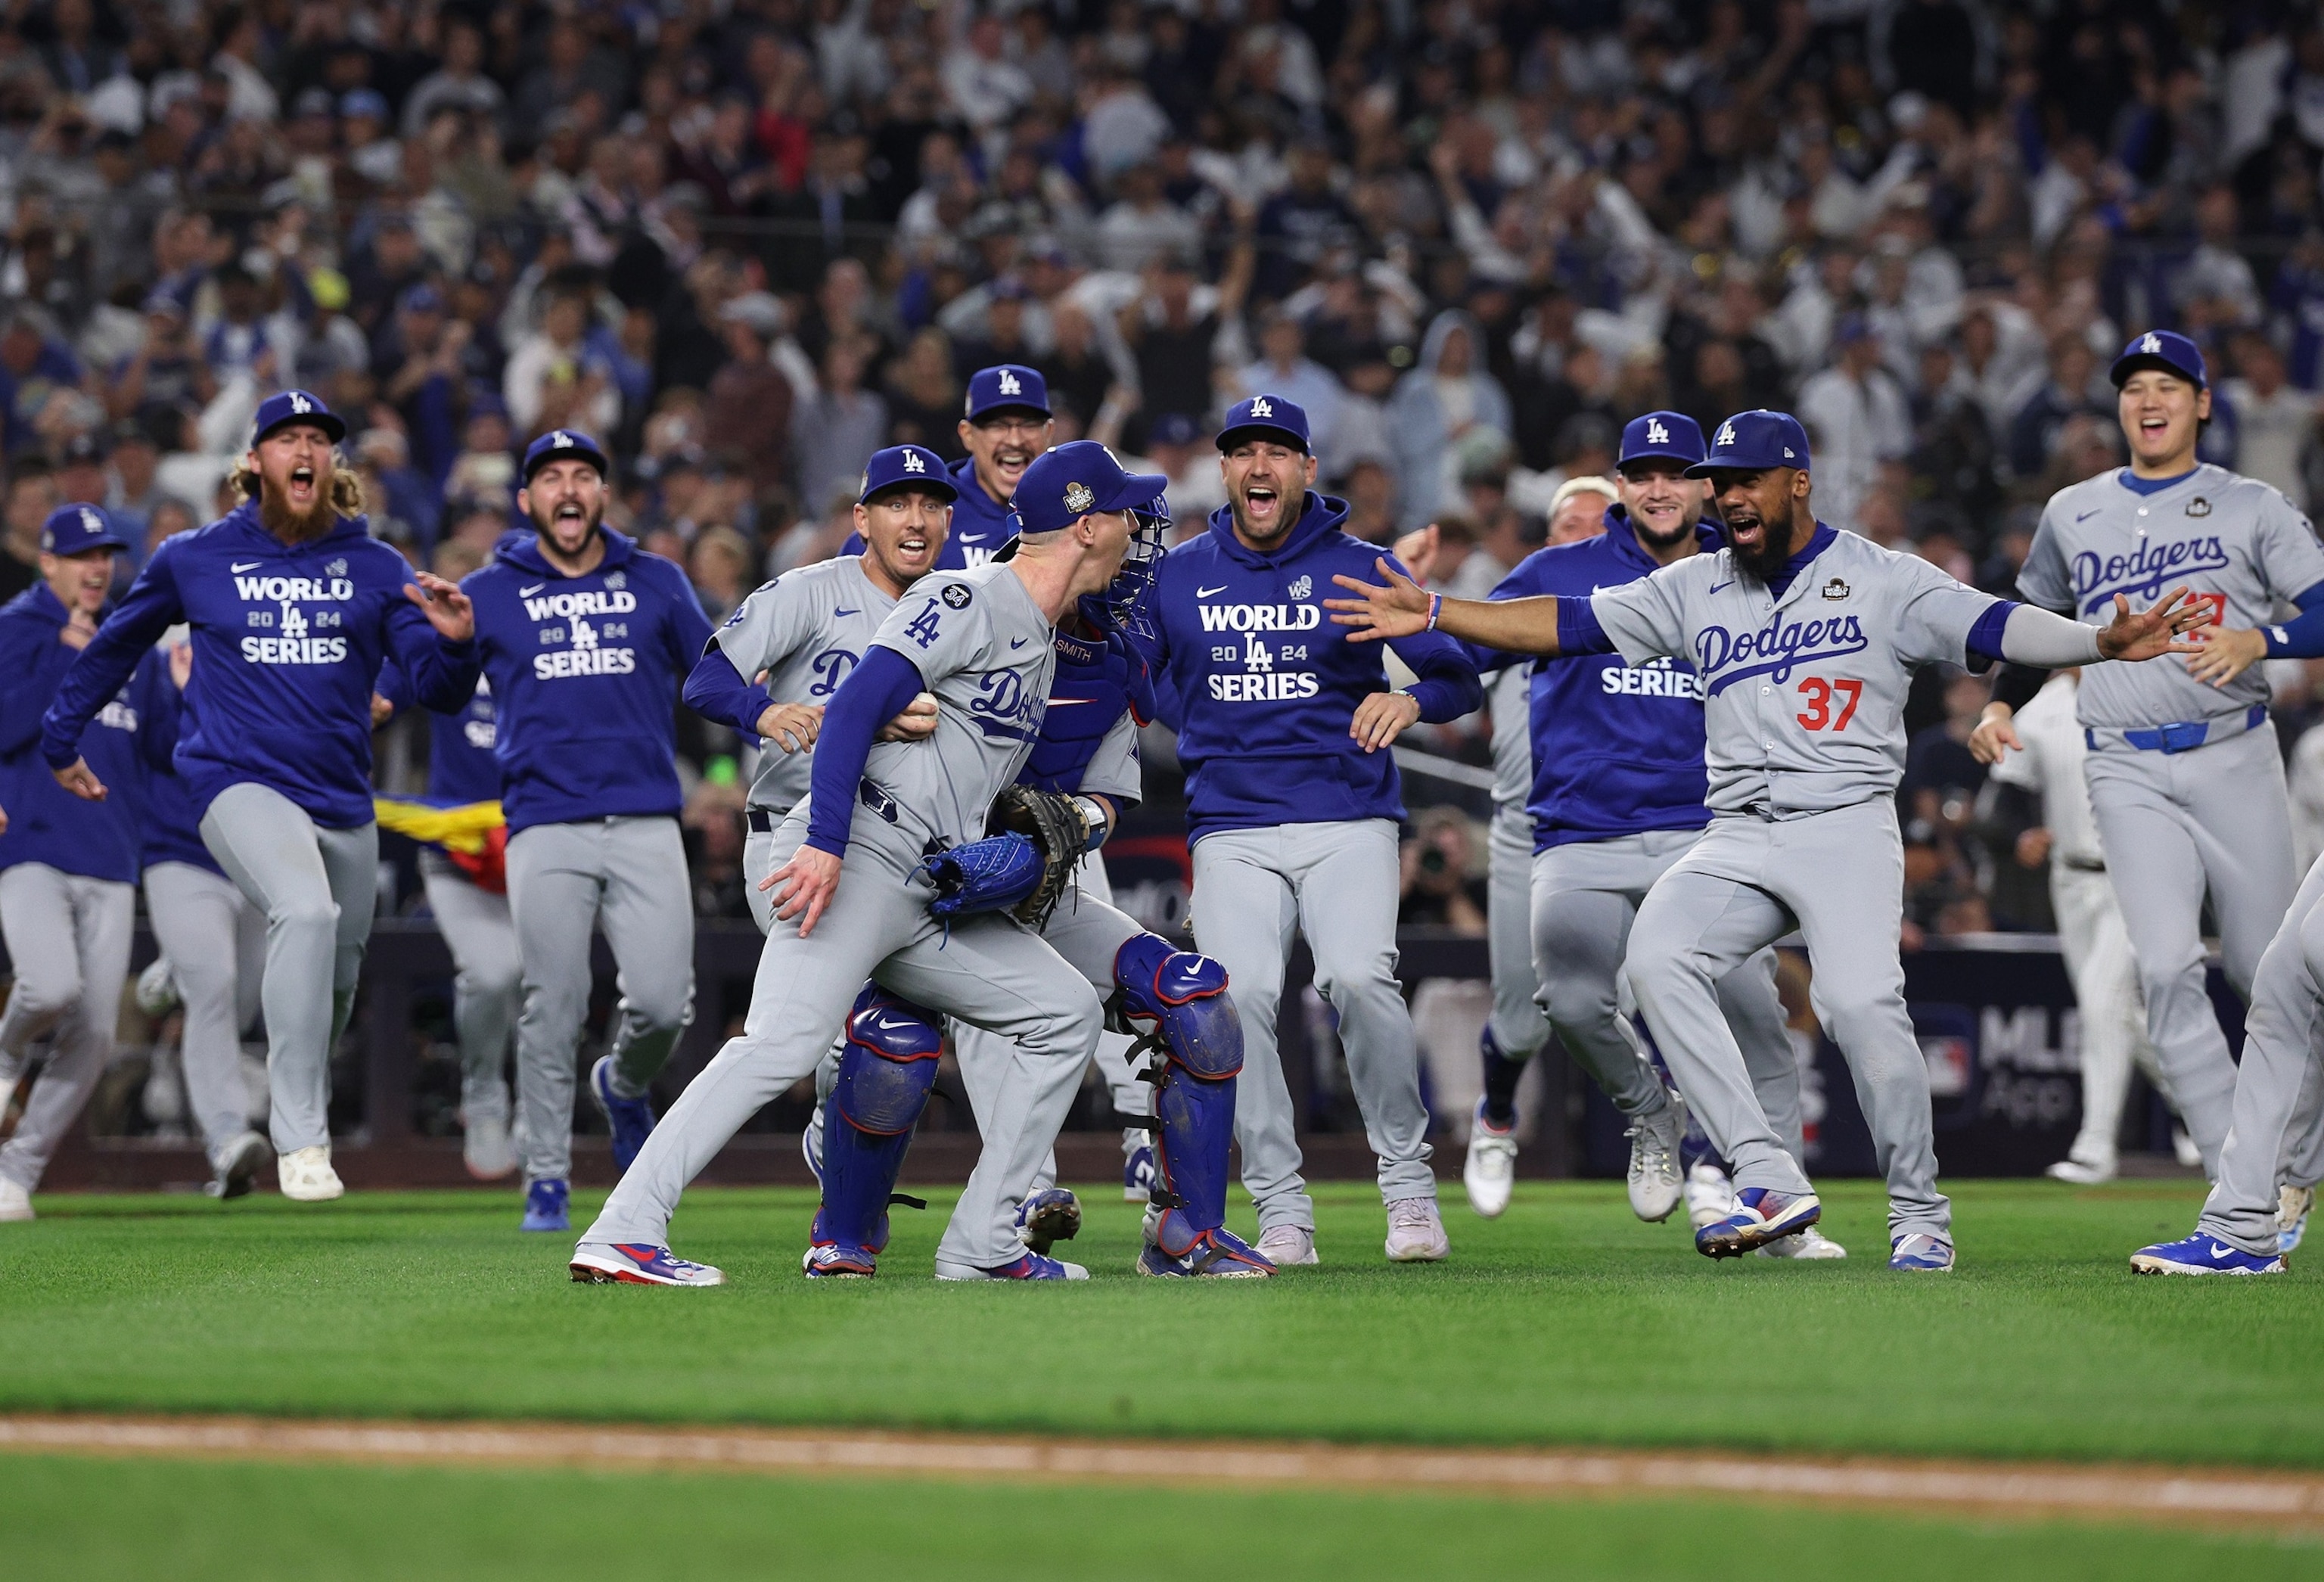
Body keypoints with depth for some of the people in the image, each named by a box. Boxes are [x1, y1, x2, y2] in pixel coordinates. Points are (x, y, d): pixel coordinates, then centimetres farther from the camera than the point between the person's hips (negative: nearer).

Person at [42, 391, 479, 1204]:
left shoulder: (375, 567, 4)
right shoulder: (195, 559, 1)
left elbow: (438, 689, -1)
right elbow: (117, 644, 17)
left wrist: (453, 642, -23)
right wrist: (60, 738, 23)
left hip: (344, 802, 4)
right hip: (242, 782, -4)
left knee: (334, 980, 15)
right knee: (307, 912, -30)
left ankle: (305, 1119, 42)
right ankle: (299, 1145, -30)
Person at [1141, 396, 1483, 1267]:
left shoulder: (1358, 568, 3)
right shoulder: (1180, 575, 11)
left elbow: (1461, 678, 0)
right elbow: (1149, 675, 27)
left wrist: (1411, 698, -21)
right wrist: (1206, 732, 10)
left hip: (1348, 819, -2)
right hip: (1231, 828, 2)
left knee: (1359, 977, -25)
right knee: (1239, 995, -18)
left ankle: (1408, 1183, -10)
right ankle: (1282, 1211, -9)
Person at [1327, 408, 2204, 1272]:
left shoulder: (1884, 580, 3)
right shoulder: (1695, 589, 16)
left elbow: (1995, 626, -10)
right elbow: (1566, 622, 14)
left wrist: (2104, 642, -27)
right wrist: (1432, 613, 7)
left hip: (1846, 828, -4)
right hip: (1736, 838, 4)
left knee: (1861, 1001, -24)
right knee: (1657, 958, -22)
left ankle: (1919, 1214, -6)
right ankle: (1769, 1180, -23)